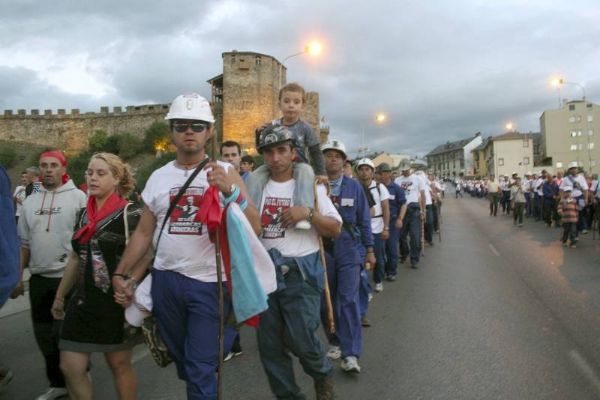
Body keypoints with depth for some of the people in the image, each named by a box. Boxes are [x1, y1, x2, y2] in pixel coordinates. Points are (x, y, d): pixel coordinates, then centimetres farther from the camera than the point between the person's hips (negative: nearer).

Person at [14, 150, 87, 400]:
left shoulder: (78, 197, -6)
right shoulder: (30, 201, 10)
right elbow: (23, 244, 14)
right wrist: (17, 277, 12)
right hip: (39, 279, 6)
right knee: (44, 335, 14)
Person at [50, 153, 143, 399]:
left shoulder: (130, 214, -11)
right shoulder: (83, 215, 9)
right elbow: (76, 258, 18)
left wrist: (130, 284, -26)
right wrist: (60, 295, 22)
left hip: (116, 303, -6)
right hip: (83, 303, 6)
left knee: (120, 365, 8)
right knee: (70, 367, 7)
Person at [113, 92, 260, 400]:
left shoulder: (225, 173, -4)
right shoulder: (158, 178, 6)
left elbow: (255, 228, -13)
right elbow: (143, 232, 10)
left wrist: (231, 191, -26)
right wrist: (120, 273, 6)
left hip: (210, 283, -4)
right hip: (165, 281, 4)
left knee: (201, 370, -1)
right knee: (181, 360, 20)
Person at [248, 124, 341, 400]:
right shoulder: (255, 185, 7)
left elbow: (335, 230, -1)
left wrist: (309, 213, -17)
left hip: (300, 273, -3)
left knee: (301, 339, -5)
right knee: (269, 345, 10)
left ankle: (322, 375, 29)